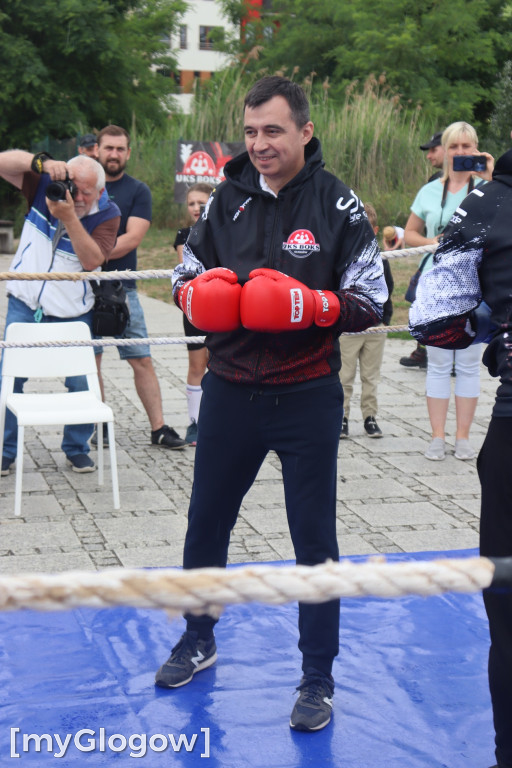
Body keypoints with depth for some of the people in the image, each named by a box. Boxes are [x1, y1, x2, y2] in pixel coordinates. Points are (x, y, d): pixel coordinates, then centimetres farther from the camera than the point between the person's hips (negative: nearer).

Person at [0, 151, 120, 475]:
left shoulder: (107, 214, -10)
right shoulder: (45, 185, -5)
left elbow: (92, 260, -23)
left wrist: (69, 217, -34)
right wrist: (41, 161, -28)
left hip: (72, 314, -1)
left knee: (82, 381, -2)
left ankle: (77, 448, 19)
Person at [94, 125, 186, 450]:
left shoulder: (138, 191, 4)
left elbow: (132, 238, -7)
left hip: (123, 288, -1)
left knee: (142, 359, -1)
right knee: (91, 359, 4)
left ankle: (159, 427, 4)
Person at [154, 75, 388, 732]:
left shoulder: (338, 206, -6)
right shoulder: (228, 198, 4)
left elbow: (371, 302, -7)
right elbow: (186, 272, 13)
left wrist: (310, 303, -25)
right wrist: (197, 294, -11)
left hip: (306, 399, -4)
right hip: (230, 391, 4)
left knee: (314, 540, 4)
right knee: (206, 521, 17)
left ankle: (318, 679, 19)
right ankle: (198, 639, 40)